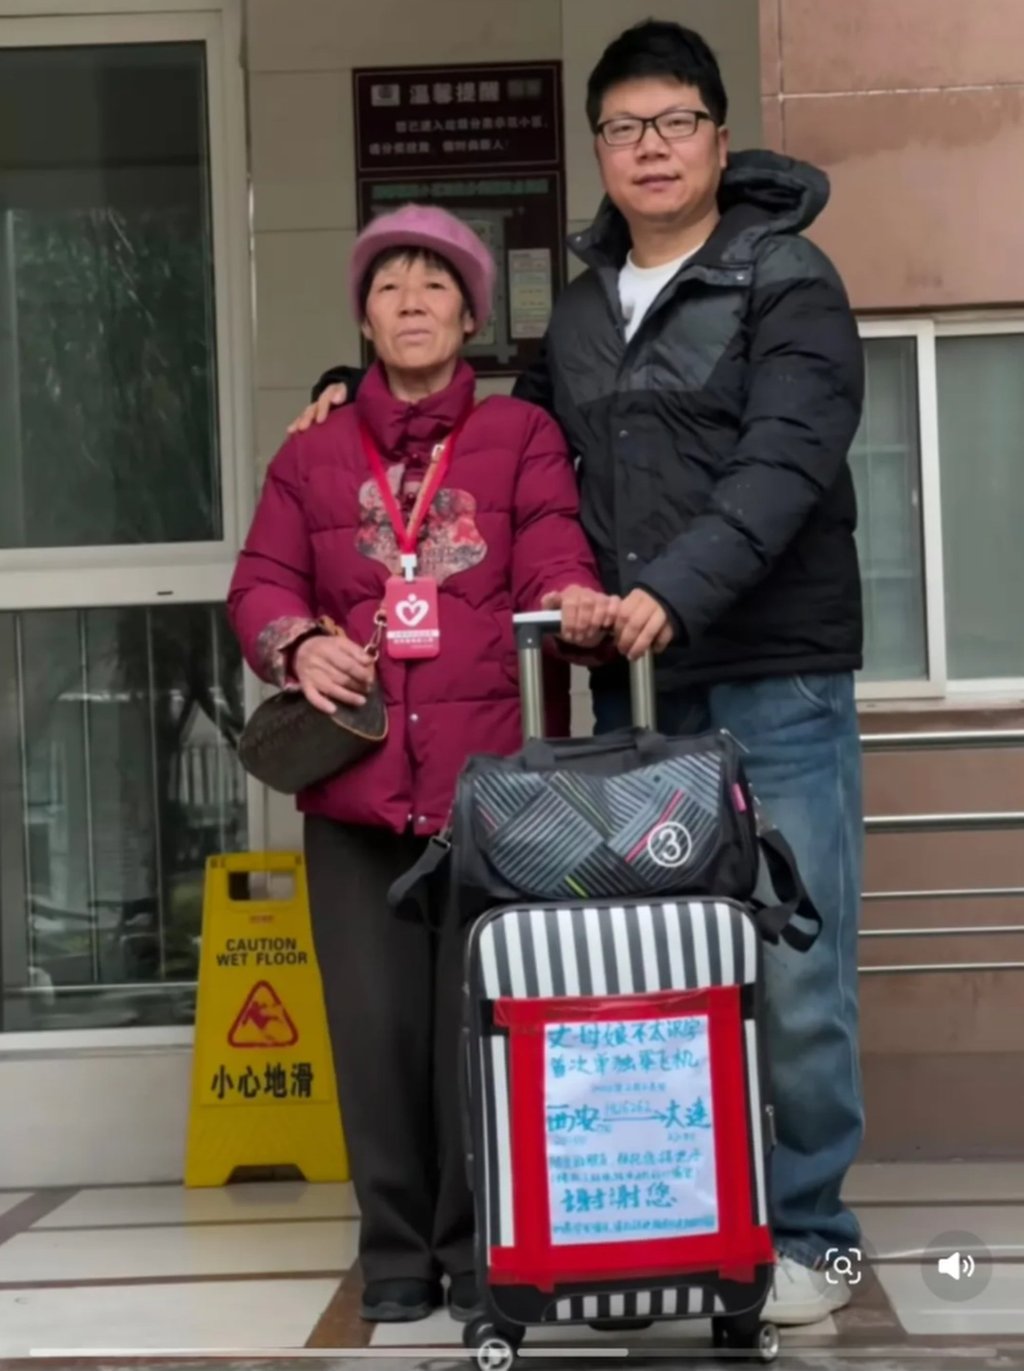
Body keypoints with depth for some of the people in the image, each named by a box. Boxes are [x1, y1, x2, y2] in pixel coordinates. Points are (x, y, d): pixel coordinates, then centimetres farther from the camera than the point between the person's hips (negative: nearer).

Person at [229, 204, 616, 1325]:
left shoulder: (522, 437, 12)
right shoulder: (314, 453, 18)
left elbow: (551, 560, -1)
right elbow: (262, 582, 10)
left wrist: (579, 605, -24)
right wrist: (296, 644, -12)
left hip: (489, 769, -2)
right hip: (356, 774, 2)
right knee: (377, 1019, 3)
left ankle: (482, 1249, 13)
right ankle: (397, 1251, 15)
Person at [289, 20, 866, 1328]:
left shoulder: (788, 283, -3)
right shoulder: (581, 310, 15)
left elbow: (783, 467, -16)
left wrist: (678, 591, -30)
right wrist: (367, 390, 19)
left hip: (774, 681, -5)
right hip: (631, 689, 5)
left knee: (791, 969, -2)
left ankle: (805, 1234, 11)